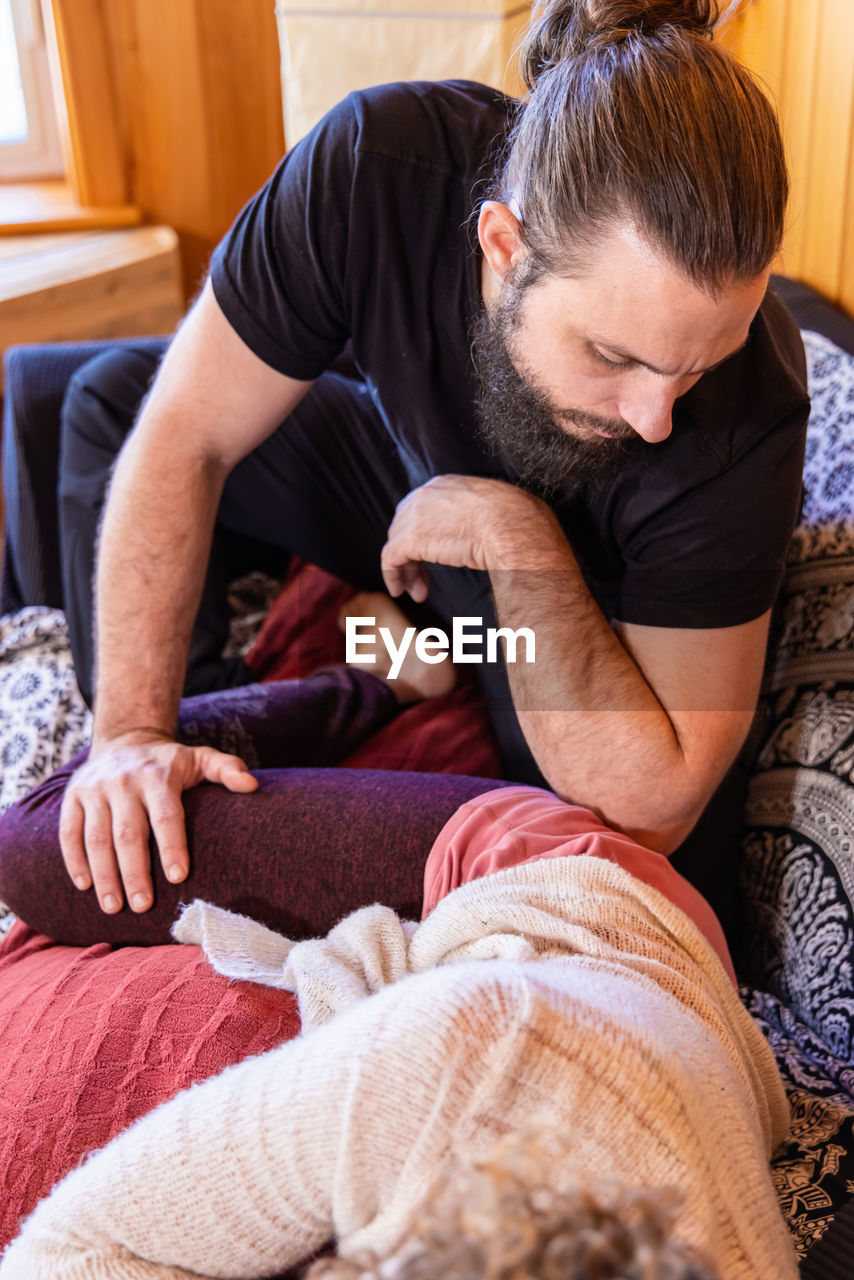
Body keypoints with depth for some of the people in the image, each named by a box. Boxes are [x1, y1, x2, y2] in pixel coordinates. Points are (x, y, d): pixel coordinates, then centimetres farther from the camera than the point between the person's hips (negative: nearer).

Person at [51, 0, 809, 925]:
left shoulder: (749, 405, -38)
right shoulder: (375, 166, -34)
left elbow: (655, 801, -34)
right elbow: (183, 439, -25)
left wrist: (511, 534, -38)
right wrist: (132, 734, -30)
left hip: (594, 597, -3)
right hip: (413, 472, 4)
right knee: (110, 396, -4)